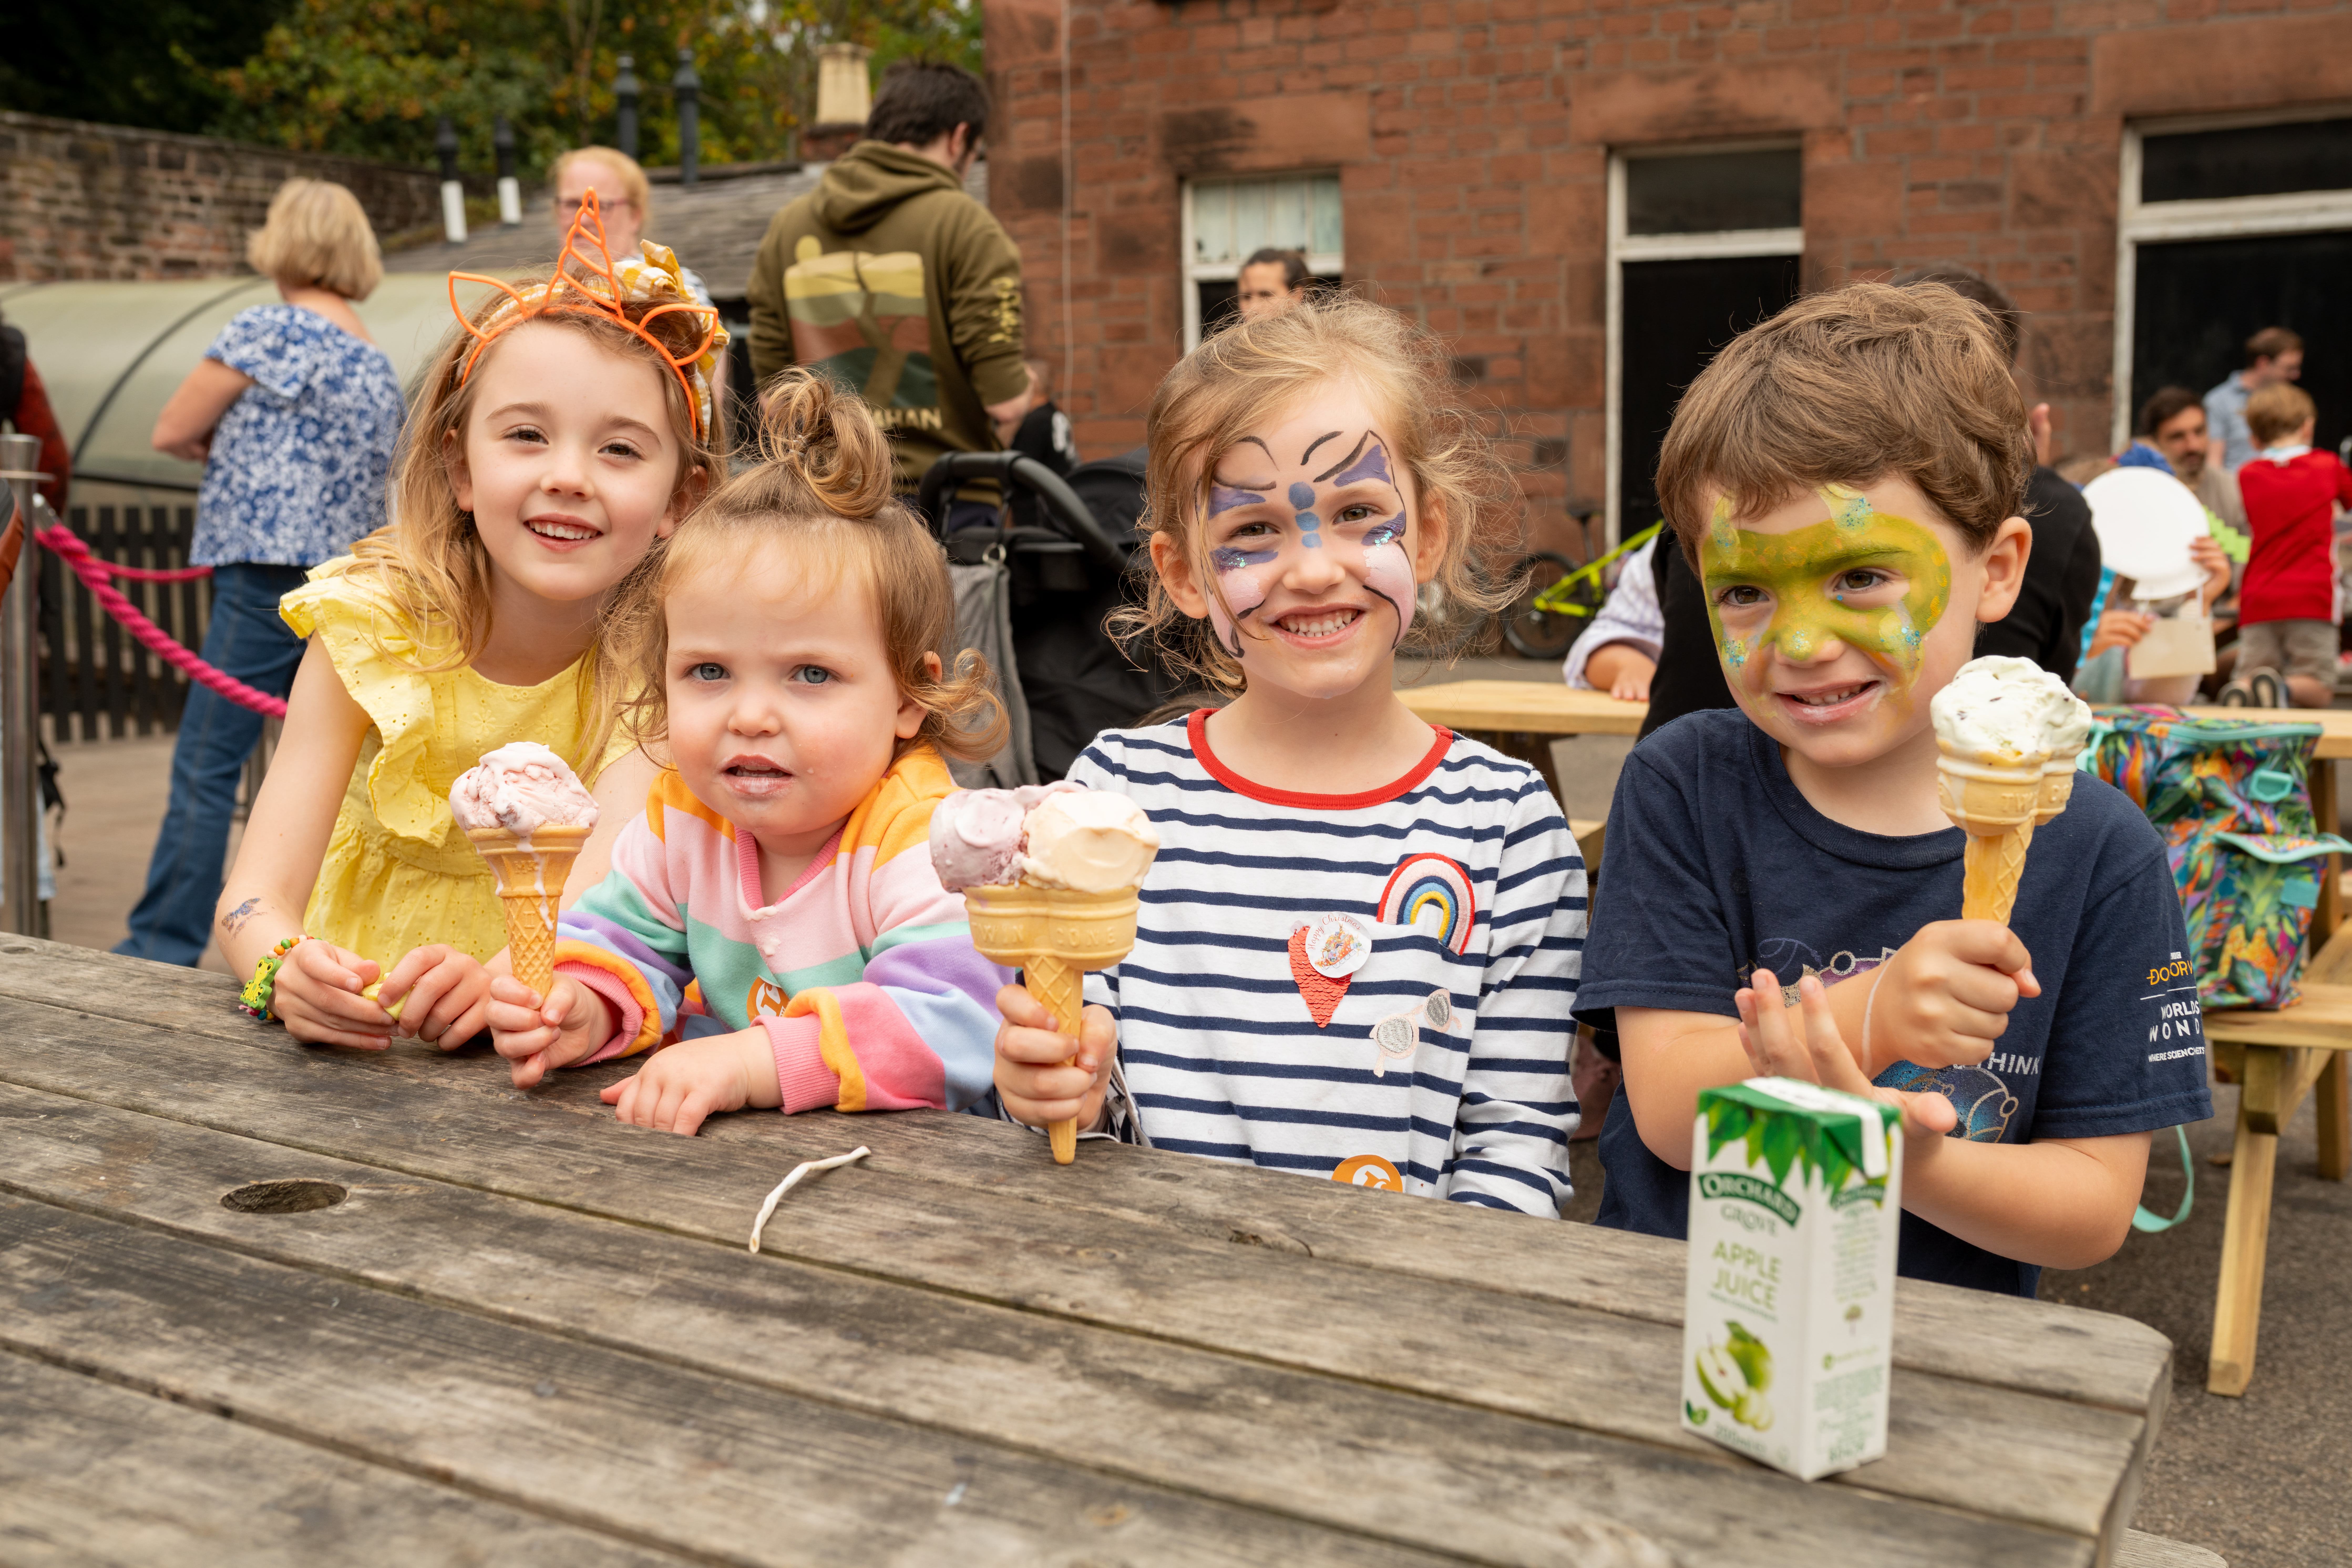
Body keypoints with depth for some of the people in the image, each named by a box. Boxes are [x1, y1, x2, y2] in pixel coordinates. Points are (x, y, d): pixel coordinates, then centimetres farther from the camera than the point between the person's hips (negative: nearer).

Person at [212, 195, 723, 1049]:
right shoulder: (369, 626, -9)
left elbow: (605, 898, -26)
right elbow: (256, 895, -13)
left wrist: (507, 978, -47)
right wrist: (288, 971, -36)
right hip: (364, 1033, 1)